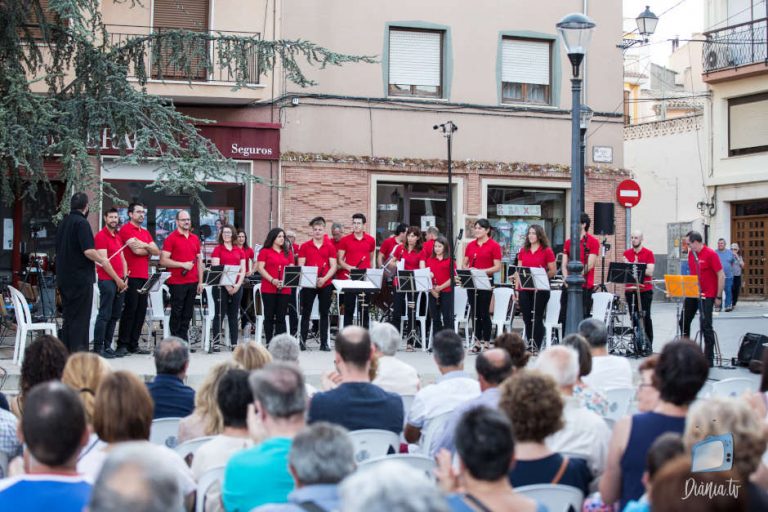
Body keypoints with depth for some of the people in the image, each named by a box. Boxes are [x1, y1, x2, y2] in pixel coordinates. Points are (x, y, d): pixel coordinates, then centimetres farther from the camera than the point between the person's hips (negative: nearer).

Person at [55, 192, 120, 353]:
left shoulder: (63, 223, 14)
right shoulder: (81, 222, -12)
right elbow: (88, 251, -22)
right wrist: (102, 261, -9)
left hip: (64, 278, 8)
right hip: (81, 278, -8)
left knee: (68, 317, 12)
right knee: (80, 318, -5)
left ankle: (66, 352, 13)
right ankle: (78, 352, -7)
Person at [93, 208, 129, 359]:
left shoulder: (118, 237, 19)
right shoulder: (101, 236, -6)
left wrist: (125, 278, 5)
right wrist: (117, 279, -12)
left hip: (120, 282, 8)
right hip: (107, 281, -8)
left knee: (115, 315, 9)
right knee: (104, 315, -8)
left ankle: (107, 346, 15)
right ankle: (98, 348, -4)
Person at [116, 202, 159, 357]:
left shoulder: (145, 232, 21)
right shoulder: (126, 229, -4)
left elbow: (157, 251, 11)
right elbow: (136, 249, -15)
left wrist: (145, 246, -6)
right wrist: (149, 250, 2)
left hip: (144, 277, 8)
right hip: (132, 276, -8)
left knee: (141, 311, 7)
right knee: (130, 310, -8)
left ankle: (133, 344, 12)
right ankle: (122, 344, -3)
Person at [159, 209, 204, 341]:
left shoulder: (195, 239, 14)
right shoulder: (171, 238, -4)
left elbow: (199, 261, 16)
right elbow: (163, 261, -10)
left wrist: (200, 281, 11)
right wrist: (183, 264, -15)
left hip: (192, 282, 5)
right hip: (177, 282, -5)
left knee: (187, 314, 8)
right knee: (176, 313, -1)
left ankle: (184, 340, 14)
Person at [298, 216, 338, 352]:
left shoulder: (330, 247, 4)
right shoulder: (304, 246, 4)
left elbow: (333, 267, 0)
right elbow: (300, 266, 1)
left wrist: (324, 278, -15)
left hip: (325, 284, 1)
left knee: (324, 314, 5)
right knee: (306, 313, 3)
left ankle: (324, 343, 9)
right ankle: (302, 341, 8)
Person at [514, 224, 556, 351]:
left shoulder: (547, 251, -1)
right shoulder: (523, 251, 12)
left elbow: (552, 271, 0)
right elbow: (518, 270, 13)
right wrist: (517, 288, 8)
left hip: (540, 289, -4)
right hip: (525, 288, 4)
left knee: (537, 318, -1)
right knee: (526, 318, 7)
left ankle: (537, 347, 4)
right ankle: (529, 344, 17)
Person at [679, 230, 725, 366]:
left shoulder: (710, 254, -14)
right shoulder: (691, 254, 7)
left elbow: (721, 276, -13)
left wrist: (718, 297, -13)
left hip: (707, 296, -8)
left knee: (706, 326, -6)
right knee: (684, 322, 11)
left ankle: (709, 359, 1)